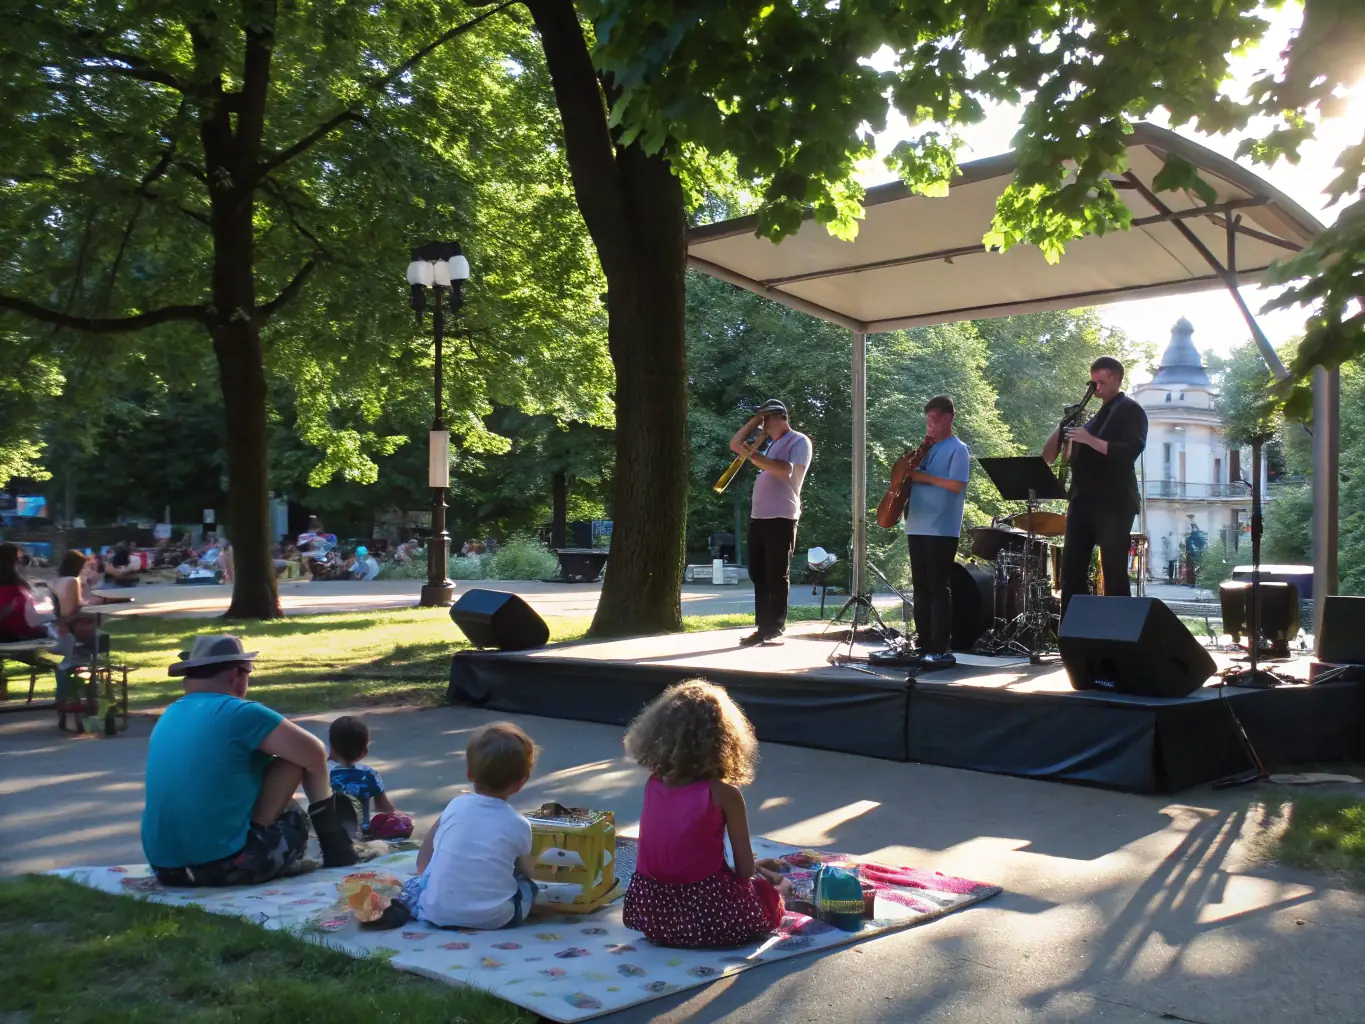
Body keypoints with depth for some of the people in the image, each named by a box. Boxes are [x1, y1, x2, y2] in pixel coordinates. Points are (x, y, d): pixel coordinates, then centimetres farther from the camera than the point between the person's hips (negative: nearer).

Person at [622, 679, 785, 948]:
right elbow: (745, 869, -10)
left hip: (651, 910, 5)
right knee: (770, 897, 23)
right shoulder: (724, 794, -14)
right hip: (707, 916, -5)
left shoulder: (653, 785, 0)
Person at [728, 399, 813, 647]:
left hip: (781, 517, -8)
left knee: (777, 576, -4)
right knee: (758, 574, 7)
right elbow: (735, 444, 23)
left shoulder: (798, 441, -2)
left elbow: (786, 471, -18)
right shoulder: (769, 443, 21)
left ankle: (775, 630, 0)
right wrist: (753, 421, 13)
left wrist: (754, 456, -23)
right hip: (758, 516, 8)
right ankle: (763, 627, 11)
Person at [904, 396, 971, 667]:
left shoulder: (957, 449, -4)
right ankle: (924, 645, 14)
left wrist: (925, 477, -12)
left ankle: (942, 649, -4)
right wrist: (908, 472, 1)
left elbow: (957, 485, -16)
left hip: (942, 529, -7)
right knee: (921, 588, 8)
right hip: (917, 527, 7)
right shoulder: (926, 447, 19)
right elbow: (913, 477, 22)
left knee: (938, 588, -7)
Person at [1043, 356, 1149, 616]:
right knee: (1072, 570, 5)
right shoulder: (1095, 414, 22)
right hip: (1084, 499, 8)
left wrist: (1090, 440, -22)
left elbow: (1132, 450, -18)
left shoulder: (1130, 410, -1)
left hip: (1114, 502, -8)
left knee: (1114, 572, -6)